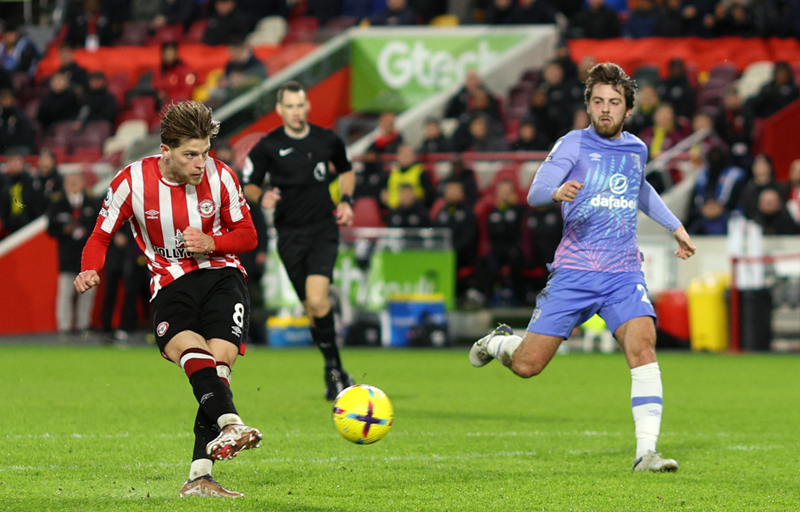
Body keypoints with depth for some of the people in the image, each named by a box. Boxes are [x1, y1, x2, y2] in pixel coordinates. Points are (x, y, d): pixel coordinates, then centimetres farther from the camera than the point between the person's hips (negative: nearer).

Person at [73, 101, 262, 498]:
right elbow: (101, 236, 5)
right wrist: (90, 271, -15)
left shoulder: (220, 177, -2)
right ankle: (229, 423, -55)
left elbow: (247, 235, 9)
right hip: (170, 284, -1)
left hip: (221, 275, 1)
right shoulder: (133, 181, -5)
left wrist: (211, 243, -11)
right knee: (188, 349, -33)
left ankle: (199, 477, -20)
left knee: (219, 362, -20)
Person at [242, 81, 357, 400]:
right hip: (290, 234, 1)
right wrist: (261, 197, -16)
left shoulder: (327, 140, 3)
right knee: (311, 306, 3)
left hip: (324, 229, -1)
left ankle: (333, 372, -8)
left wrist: (346, 200, 6)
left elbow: (346, 170, 22)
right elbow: (249, 184, 5)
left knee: (317, 299, -19)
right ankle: (335, 369, 18)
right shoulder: (268, 146, -3)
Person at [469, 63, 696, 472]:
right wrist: (558, 192, -36)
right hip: (573, 272, -3)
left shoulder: (636, 149, 13)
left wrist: (674, 226, 35)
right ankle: (499, 343, 34)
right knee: (526, 366, -3)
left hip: (624, 274, 3)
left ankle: (646, 452, -24)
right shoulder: (574, 144, -2)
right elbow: (534, 194, -14)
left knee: (642, 346, -23)